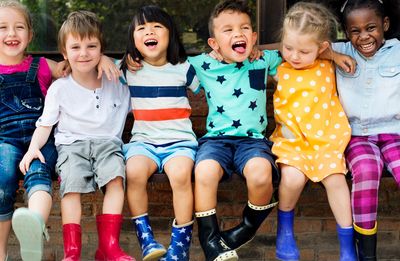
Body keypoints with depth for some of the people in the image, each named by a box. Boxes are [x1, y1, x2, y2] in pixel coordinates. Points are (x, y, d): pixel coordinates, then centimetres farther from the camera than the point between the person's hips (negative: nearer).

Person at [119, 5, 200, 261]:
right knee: (134, 172, -32)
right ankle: (146, 237, -16)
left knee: (180, 173, -32)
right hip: (143, 140, 1)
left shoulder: (183, 69, 7)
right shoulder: (128, 69, 9)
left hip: (179, 140, -1)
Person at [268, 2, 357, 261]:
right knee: (293, 176, -27)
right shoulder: (277, 68, -1)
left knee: (335, 178, -19)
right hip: (291, 139, -1)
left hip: (325, 139, 1)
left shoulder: (327, 68, 4)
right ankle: (284, 229, 4)